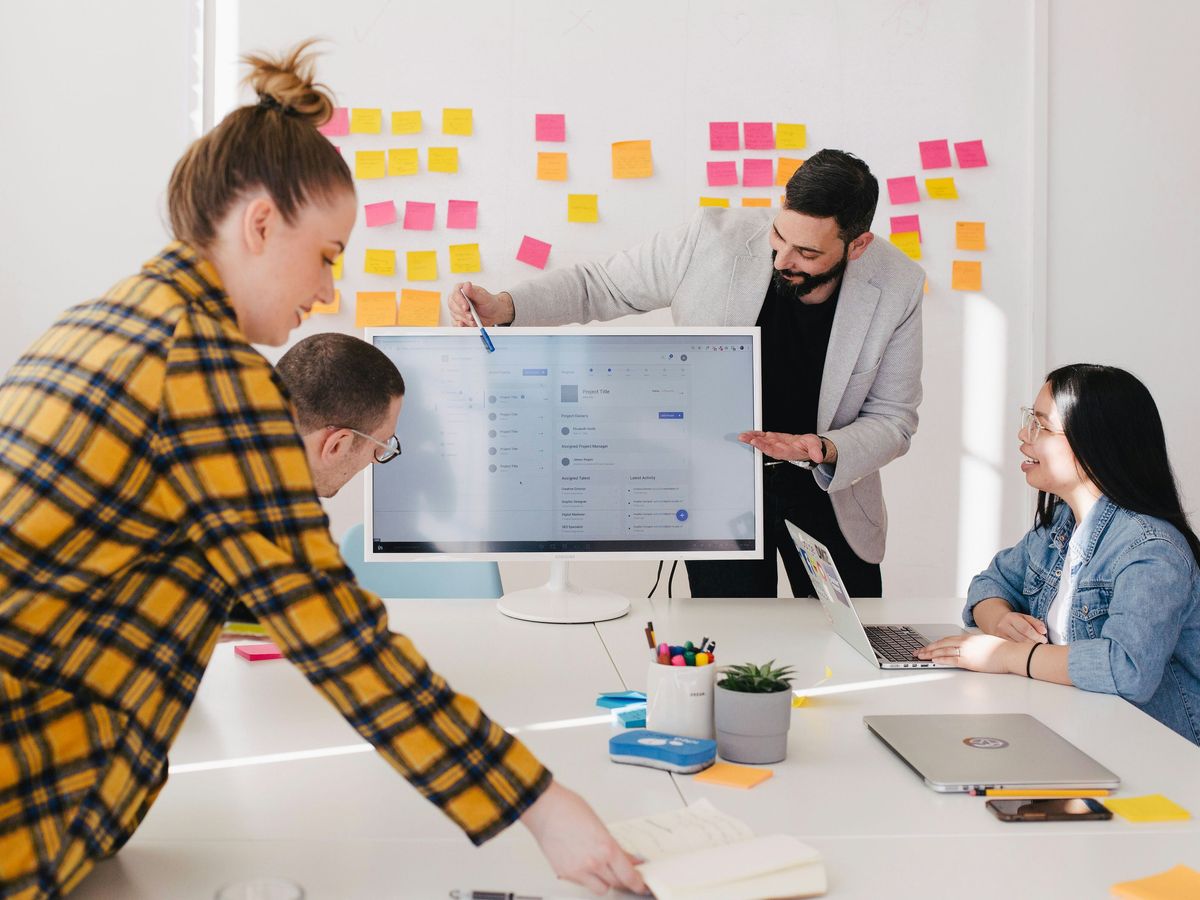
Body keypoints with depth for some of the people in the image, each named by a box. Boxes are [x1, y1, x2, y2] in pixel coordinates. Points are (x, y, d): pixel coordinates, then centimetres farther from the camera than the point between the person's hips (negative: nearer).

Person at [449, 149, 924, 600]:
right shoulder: (712, 239, -21)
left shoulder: (897, 286, -16)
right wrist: (503, 306, -23)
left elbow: (893, 419, -7)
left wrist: (825, 450, -28)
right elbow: (598, 284, -7)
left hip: (827, 487, 2)